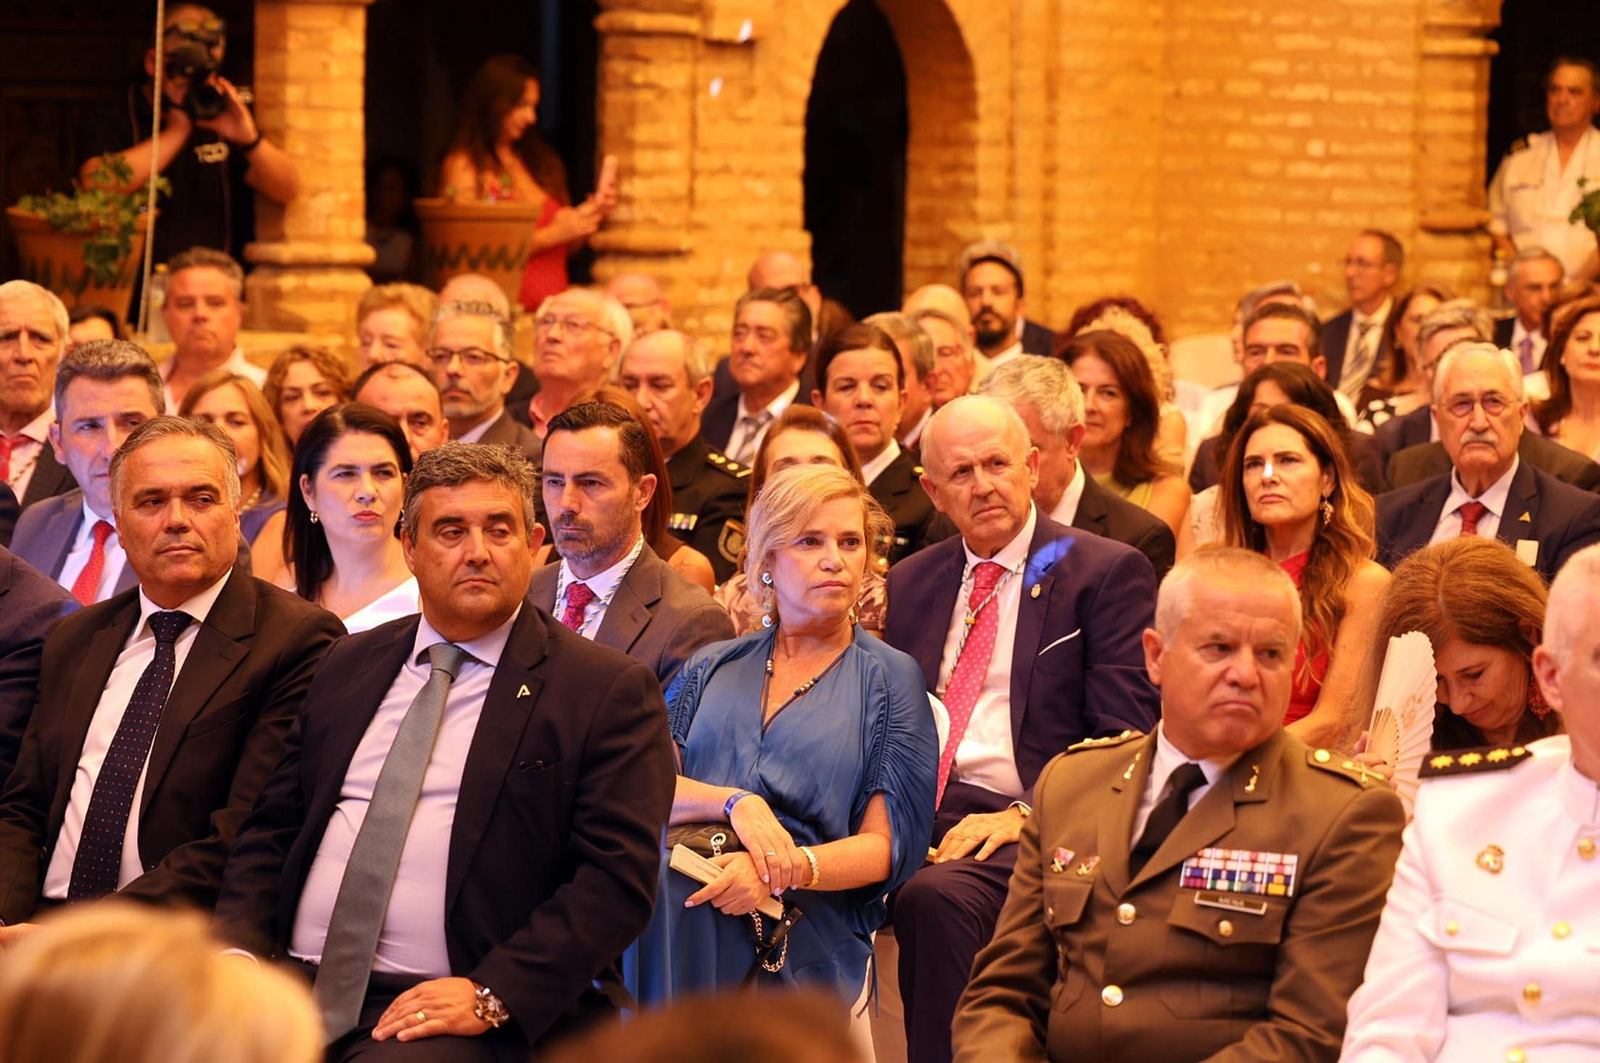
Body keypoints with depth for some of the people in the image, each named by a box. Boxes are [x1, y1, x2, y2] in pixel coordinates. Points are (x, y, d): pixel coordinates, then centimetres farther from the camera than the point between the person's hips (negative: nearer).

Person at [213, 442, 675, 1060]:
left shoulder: (609, 691, 2)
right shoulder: (350, 665, 19)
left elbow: (616, 877, -6)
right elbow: (271, 829, 20)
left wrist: (492, 996, -17)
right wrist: (239, 950, 1)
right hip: (297, 986, 4)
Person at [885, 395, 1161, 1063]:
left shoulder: (1107, 573, 3)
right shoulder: (909, 583, 21)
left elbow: (1124, 733, -4)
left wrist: (1025, 813, -17)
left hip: (1028, 823, -4)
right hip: (915, 812, 4)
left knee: (936, 896, -36)